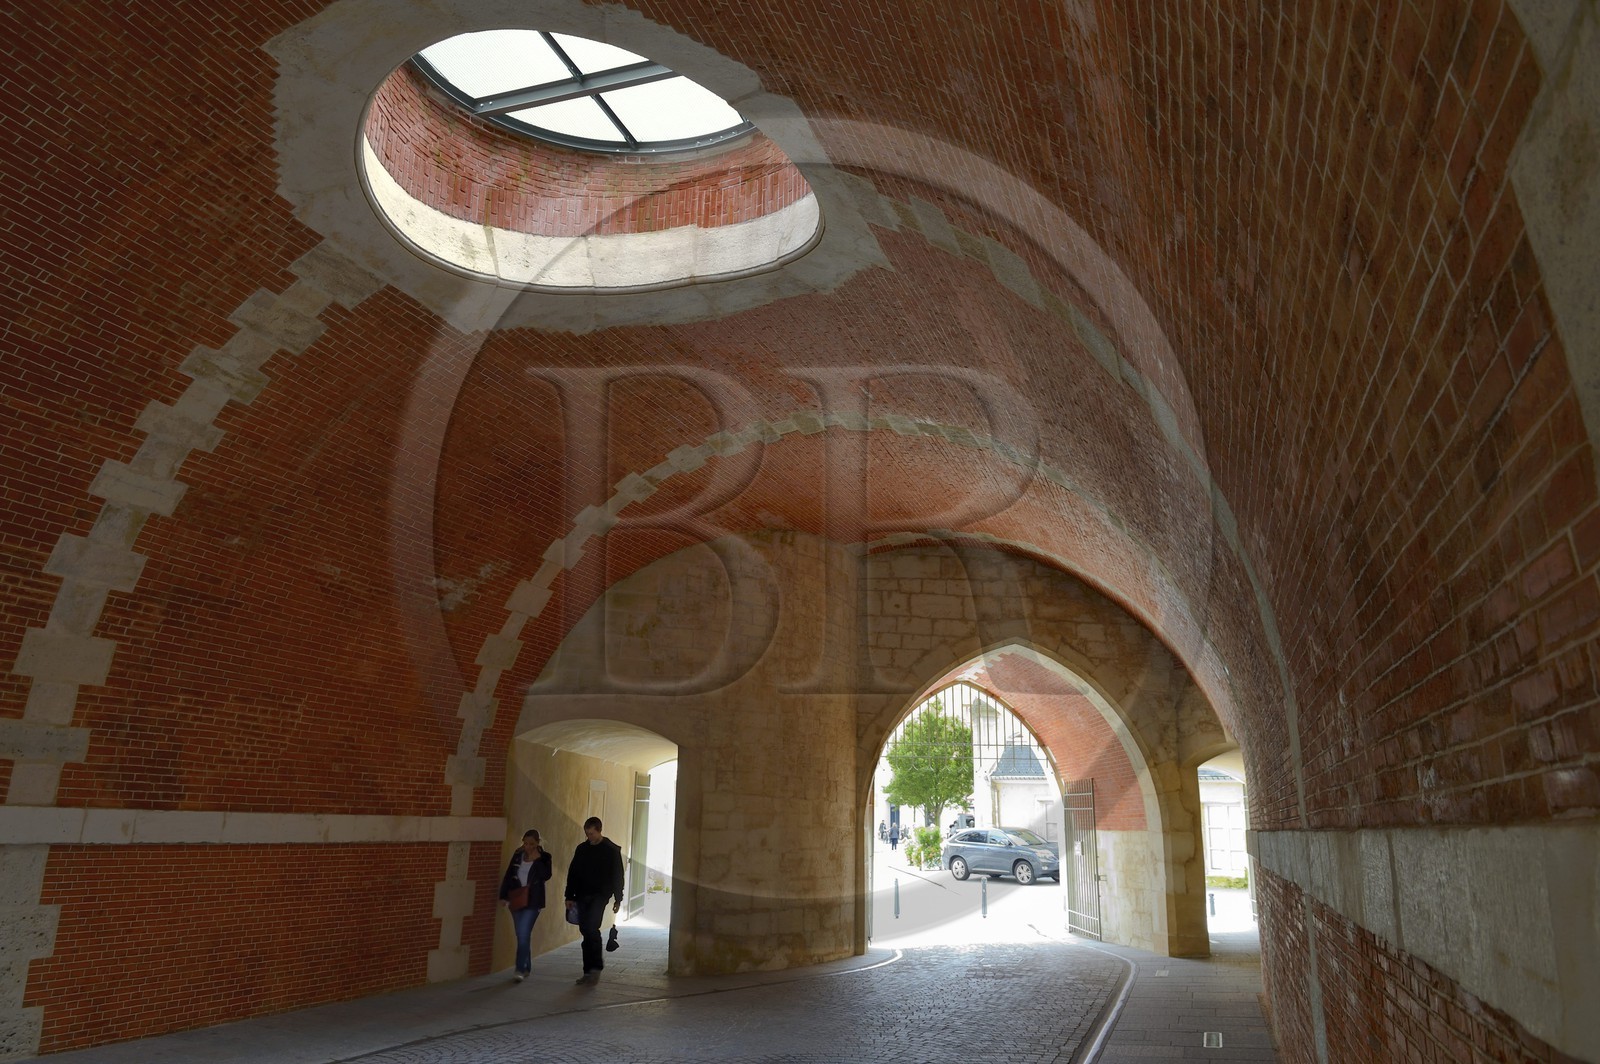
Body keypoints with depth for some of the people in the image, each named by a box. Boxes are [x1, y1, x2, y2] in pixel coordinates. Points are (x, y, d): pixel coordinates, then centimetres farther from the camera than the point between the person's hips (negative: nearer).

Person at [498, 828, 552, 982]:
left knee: (523, 935, -13)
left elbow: (546, 875, -15)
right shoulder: (518, 855, 6)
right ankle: (527, 967, 24)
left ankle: (520, 970, -11)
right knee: (522, 936, 11)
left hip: (532, 902, -4)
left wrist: (537, 860, -19)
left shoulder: (543, 857, -3)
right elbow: (508, 876, 8)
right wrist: (504, 896, 3)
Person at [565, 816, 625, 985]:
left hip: (600, 895, -5)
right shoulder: (581, 849, 9)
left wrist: (618, 899, -1)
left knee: (591, 928, -19)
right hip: (583, 895, 5)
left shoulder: (611, 850, -3)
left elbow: (617, 875, 0)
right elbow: (572, 873, 12)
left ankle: (596, 967, -7)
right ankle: (589, 971, 12)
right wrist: (570, 896, 7)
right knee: (586, 931, 4)